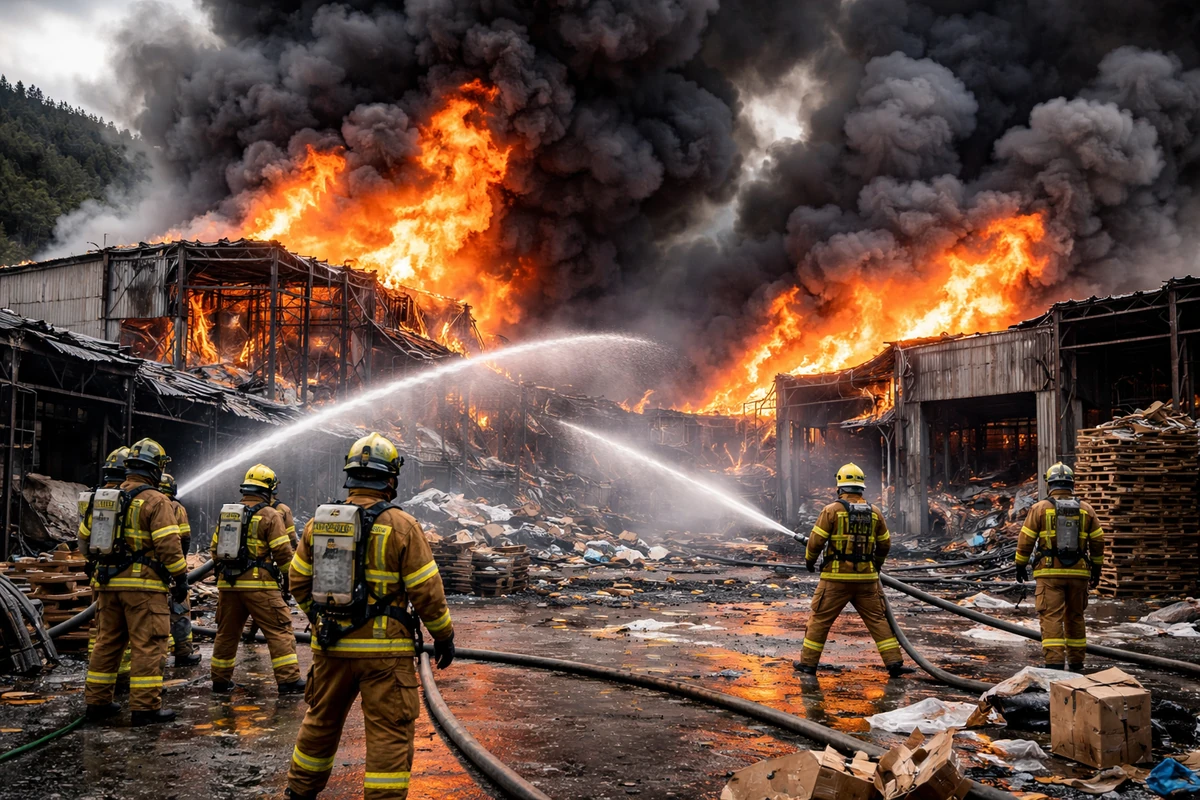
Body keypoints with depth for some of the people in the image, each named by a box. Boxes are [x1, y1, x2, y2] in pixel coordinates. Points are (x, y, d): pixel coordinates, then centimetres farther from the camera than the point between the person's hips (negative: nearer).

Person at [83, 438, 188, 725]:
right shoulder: (155, 501, -11)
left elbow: (88, 539, 18)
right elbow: (168, 544, -16)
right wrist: (181, 578, -8)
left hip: (110, 583, 7)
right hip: (144, 584, -7)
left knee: (107, 641, 16)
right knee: (148, 645, -3)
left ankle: (97, 701, 21)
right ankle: (145, 706, -4)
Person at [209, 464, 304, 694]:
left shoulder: (226, 513, 11)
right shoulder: (269, 515, -7)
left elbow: (215, 550, 15)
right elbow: (283, 553, -10)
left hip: (228, 584, 6)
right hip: (259, 584, -6)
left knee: (226, 632, 17)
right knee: (279, 631, -2)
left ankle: (221, 680, 25)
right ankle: (289, 680, -6)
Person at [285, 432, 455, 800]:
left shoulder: (318, 523, 2)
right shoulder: (401, 526, -12)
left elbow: (299, 582, 9)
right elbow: (426, 590, -10)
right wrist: (444, 636, 3)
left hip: (331, 645, 5)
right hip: (384, 648, -5)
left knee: (321, 721, 22)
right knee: (390, 732, 2)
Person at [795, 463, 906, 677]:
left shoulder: (832, 510, -8)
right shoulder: (875, 512, 5)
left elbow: (816, 540, -8)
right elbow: (885, 544, 14)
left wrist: (809, 560, 11)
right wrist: (876, 564, 32)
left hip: (836, 578, -3)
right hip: (866, 578, 3)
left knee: (820, 619, 7)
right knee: (877, 619, 10)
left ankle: (808, 662, 11)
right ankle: (894, 662, 7)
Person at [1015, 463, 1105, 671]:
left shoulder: (1040, 508, -3)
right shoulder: (1086, 509, 6)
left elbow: (1026, 540, -2)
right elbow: (1097, 541, 10)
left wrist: (1021, 565, 9)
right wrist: (1096, 568, 19)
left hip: (1050, 572, -3)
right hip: (1078, 573, 3)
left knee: (1051, 617, -5)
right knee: (1075, 617, 15)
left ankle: (1055, 662, -14)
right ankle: (1076, 663, 23)